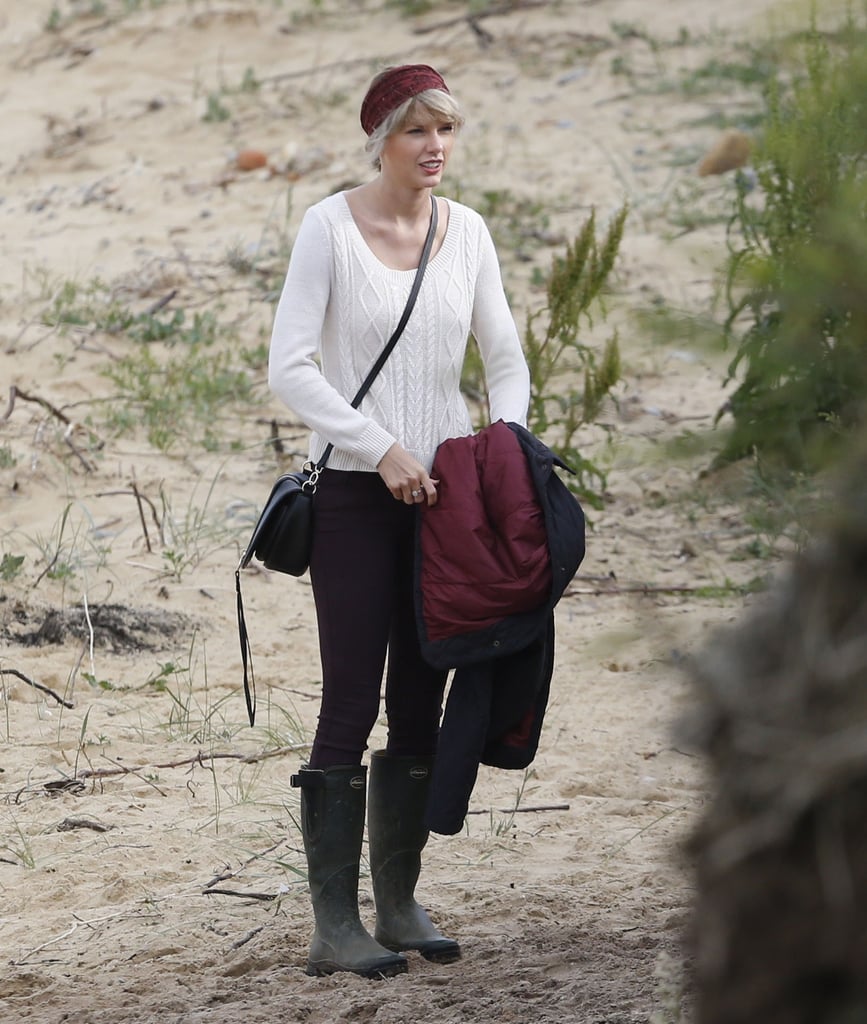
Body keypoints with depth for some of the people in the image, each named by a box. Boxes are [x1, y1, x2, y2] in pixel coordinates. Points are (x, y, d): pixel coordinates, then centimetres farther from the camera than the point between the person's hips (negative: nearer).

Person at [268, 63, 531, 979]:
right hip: (357, 492, -5)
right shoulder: (330, 228, -8)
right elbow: (289, 367, -12)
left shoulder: (467, 232, 7)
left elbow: (505, 359, 14)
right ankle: (335, 926, -4)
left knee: (420, 707, 8)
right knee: (352, 704, -6)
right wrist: (383, 450, -18)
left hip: (441, 491, 5)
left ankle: (399, 906, 17)